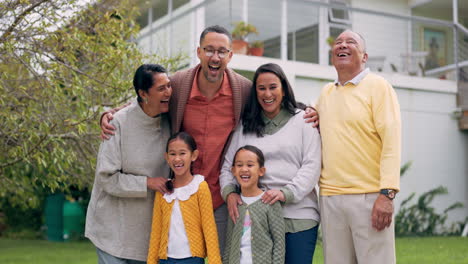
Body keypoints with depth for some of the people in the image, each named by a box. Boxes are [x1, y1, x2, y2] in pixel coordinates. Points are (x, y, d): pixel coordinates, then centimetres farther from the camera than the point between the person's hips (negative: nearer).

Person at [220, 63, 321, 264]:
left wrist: (286, 193, -16)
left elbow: (312, 166, -2)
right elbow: (228, 165, 13)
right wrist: (229, 192, -6)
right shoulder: (244, 126, 14)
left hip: (298, 216, -2)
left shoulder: (302, 121, 6)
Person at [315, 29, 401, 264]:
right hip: (329, 198, 5)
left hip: (370, 197, -5)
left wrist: (387, 193, -18)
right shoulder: (326, 92, 16)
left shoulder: (378, 86, 0)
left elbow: (392, 141, -9)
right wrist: (315, 124, 8)